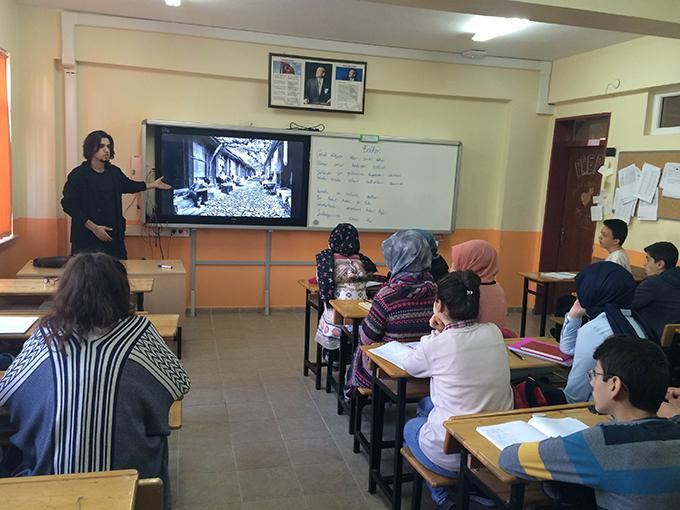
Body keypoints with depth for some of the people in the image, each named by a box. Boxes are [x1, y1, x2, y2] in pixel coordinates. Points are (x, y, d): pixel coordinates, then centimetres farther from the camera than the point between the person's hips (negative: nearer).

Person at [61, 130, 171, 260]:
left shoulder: (114, 172, 9)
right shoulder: (78, 175, -9)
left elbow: (128, 185, 30)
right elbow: (68, 205, -13)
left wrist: (152, 185, 28)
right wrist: (93, 227, -18)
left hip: (114, 237, 6)